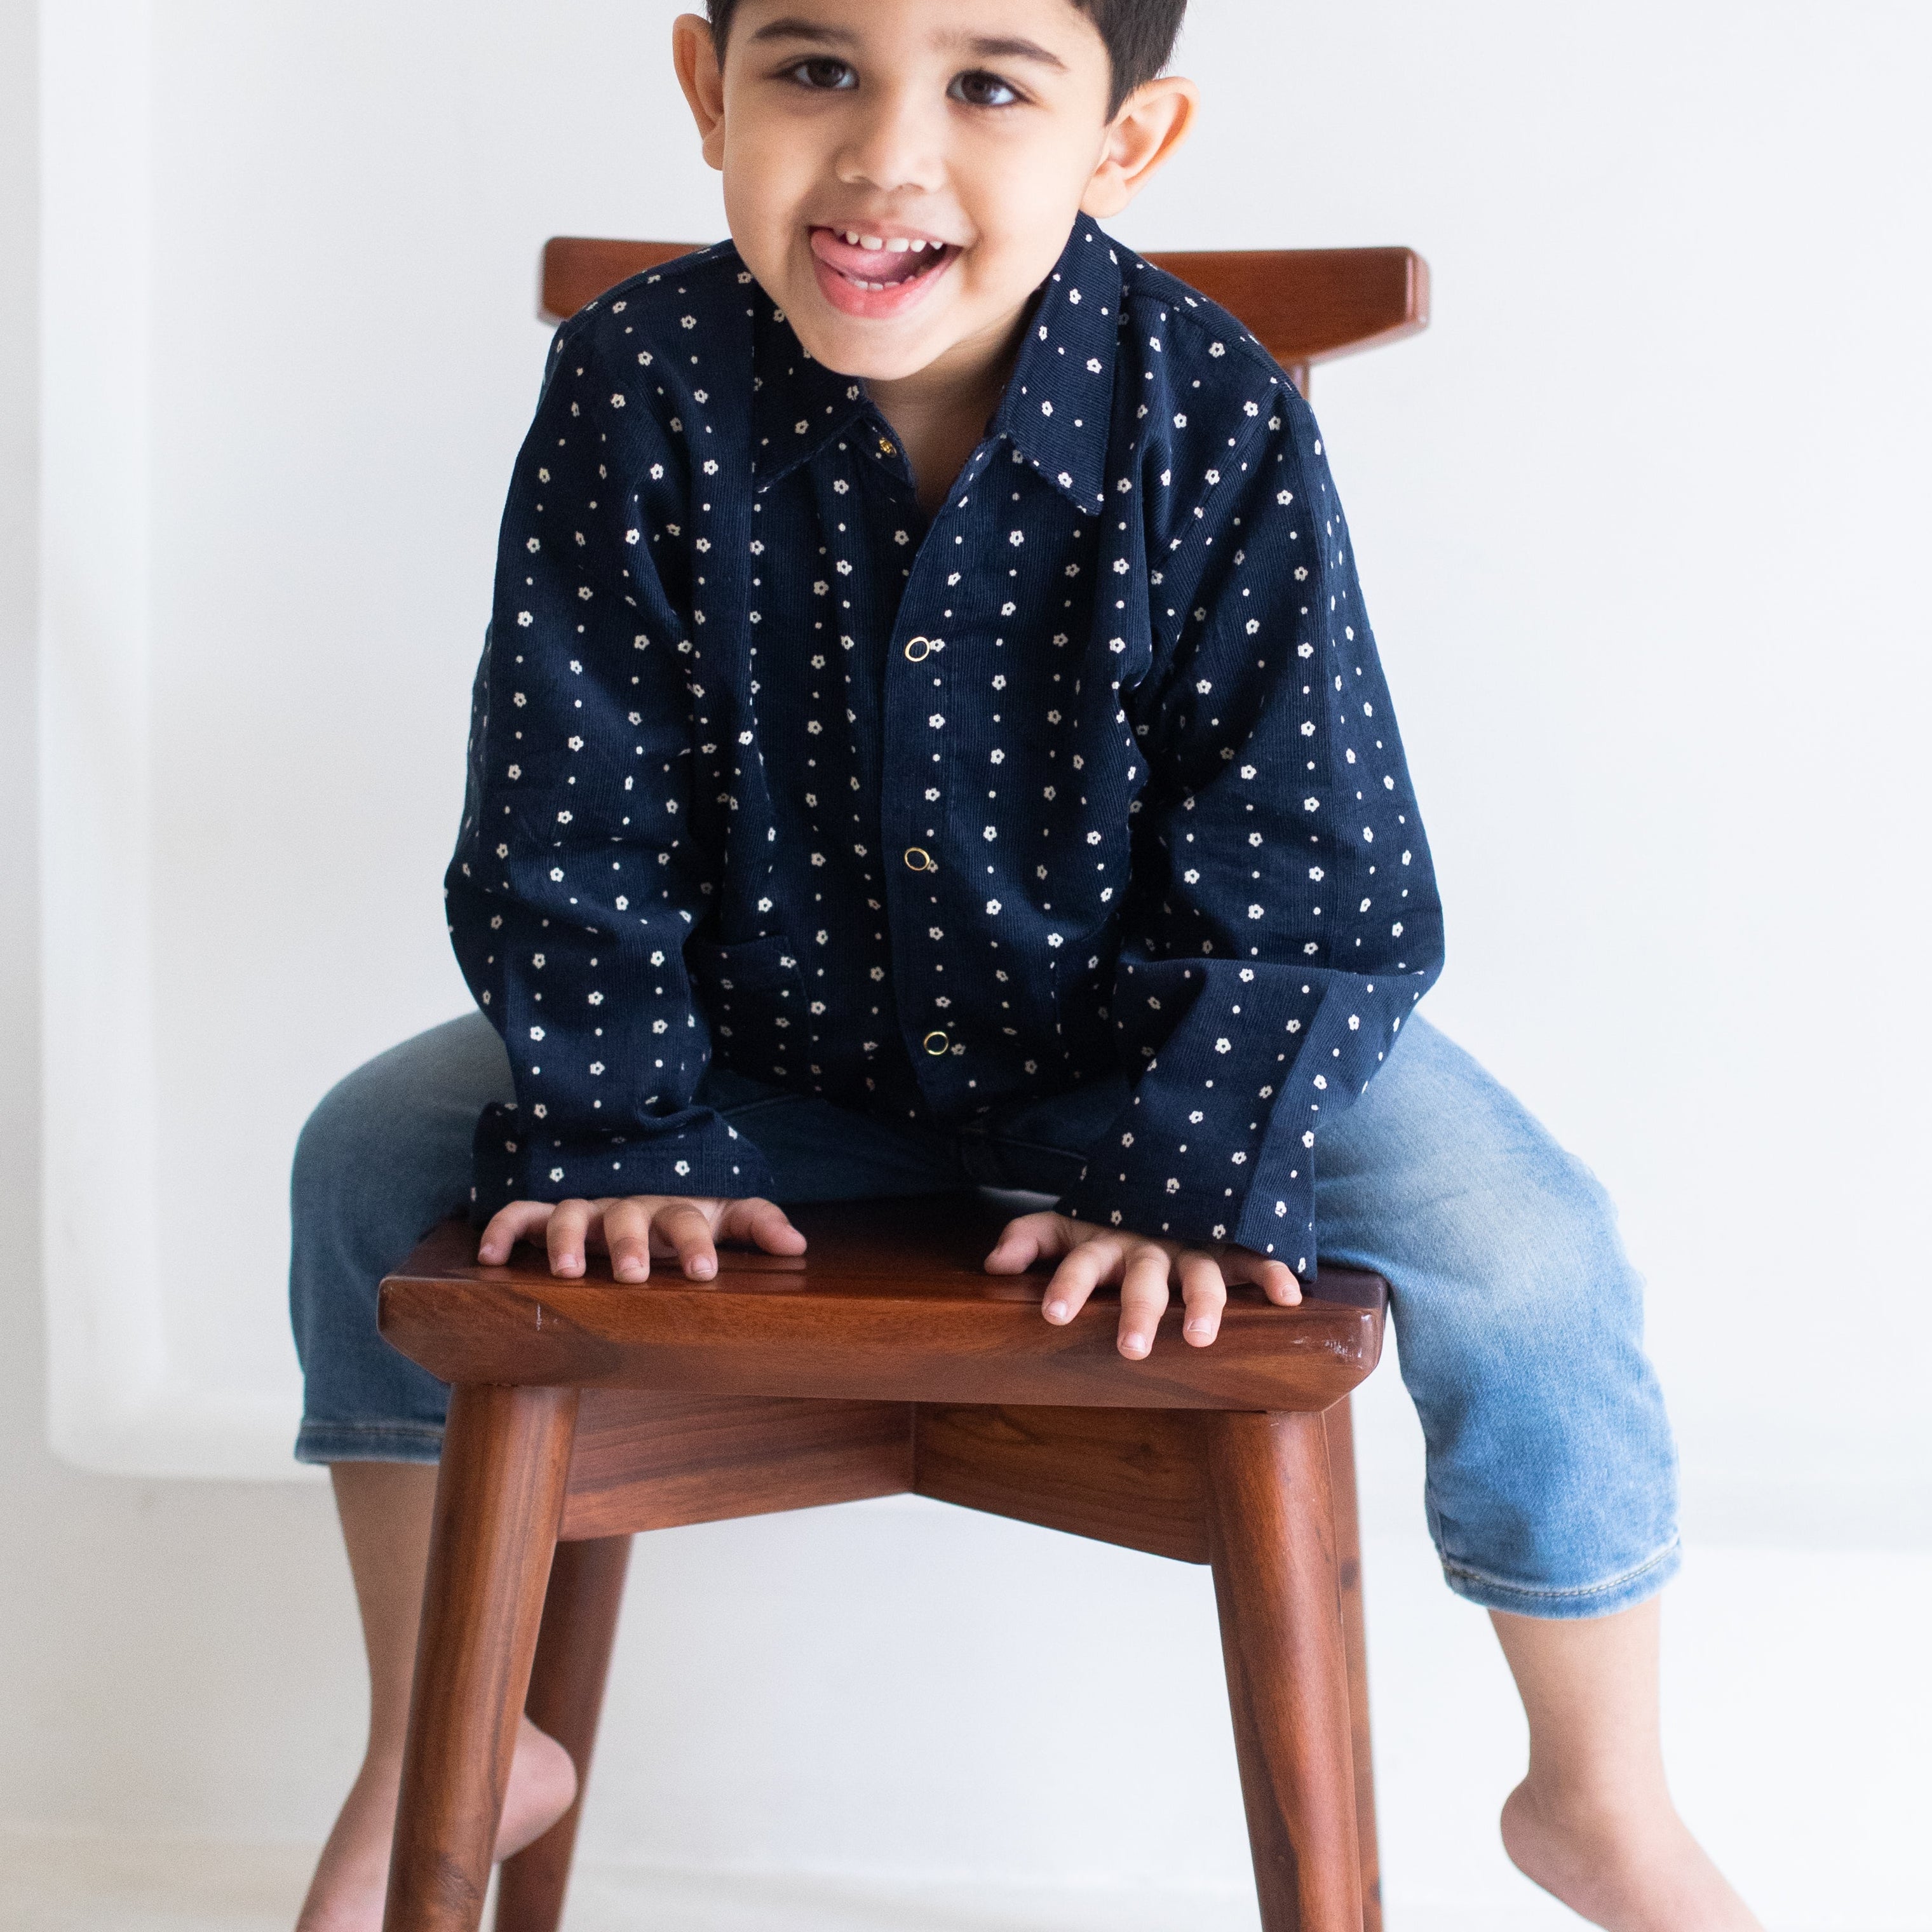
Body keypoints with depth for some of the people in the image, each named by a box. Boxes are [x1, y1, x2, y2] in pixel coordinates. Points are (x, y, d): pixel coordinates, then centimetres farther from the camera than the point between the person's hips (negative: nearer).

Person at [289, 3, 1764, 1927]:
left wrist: (1184, 1169, -27)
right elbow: (565, 826, -11)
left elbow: (1302, 875, -18)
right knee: (372, 1157, -7)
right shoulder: (640, 390, -19)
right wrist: (612, 1130, -18)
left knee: (1525, 1260, -22)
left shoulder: (1217, 424, -22)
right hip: (771, 1037, 2)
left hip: (1145, 1032, -2)